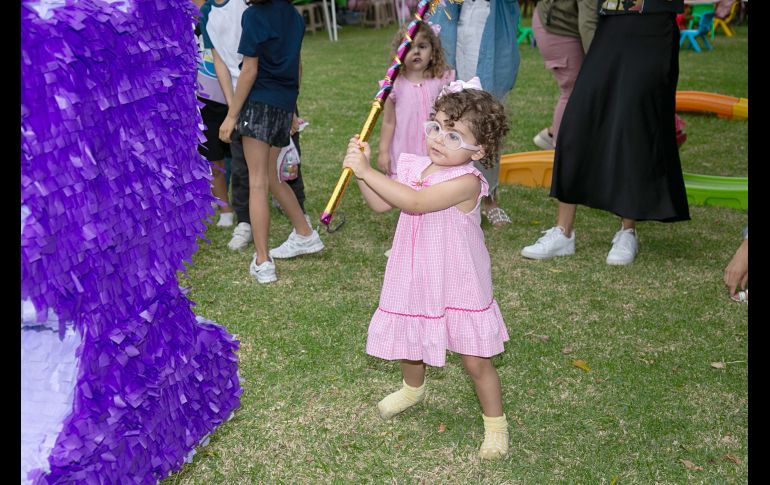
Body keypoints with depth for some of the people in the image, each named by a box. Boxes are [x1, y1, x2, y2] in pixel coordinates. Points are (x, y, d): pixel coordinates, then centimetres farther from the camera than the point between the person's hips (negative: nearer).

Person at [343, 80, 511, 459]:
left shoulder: (466, 181, -25)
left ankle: (495, 424, 23)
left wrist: (367, 171, -32)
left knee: (475, 361, 2)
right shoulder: (414, 167, -2)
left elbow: (415, 202, -35)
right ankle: (413, 389, 56)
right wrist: (361, 167, -13)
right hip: (416, 279, 7)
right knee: (410, 341, 25)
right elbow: (381, 204, 1)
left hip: (457, 285, -6)